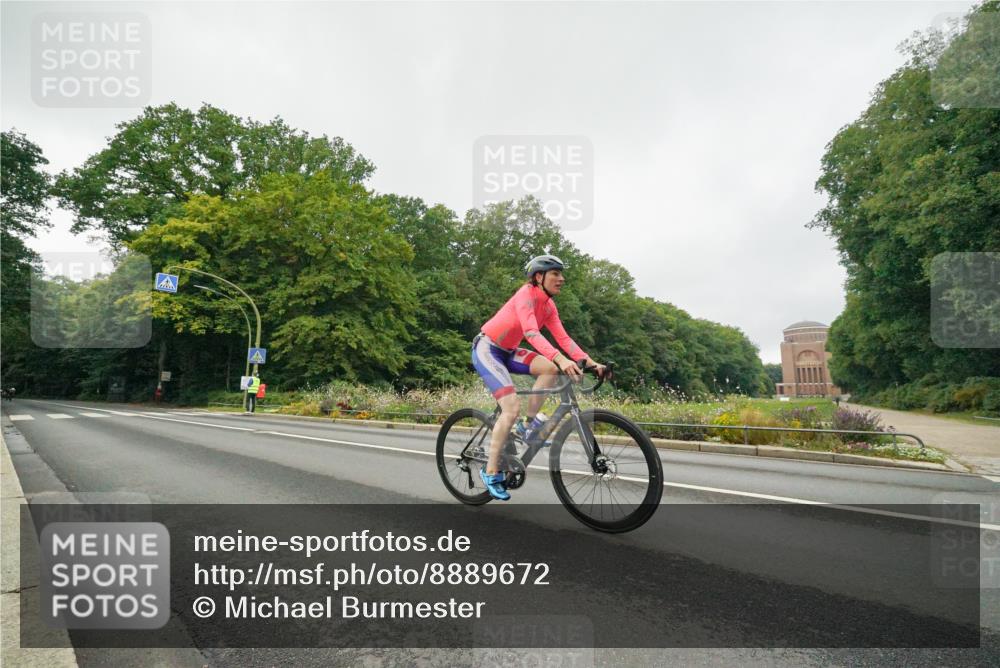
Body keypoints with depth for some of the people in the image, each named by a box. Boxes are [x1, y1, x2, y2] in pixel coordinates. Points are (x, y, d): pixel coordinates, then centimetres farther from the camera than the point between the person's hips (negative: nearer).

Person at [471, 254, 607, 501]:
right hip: (487, 350, -7)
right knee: (512, 408, -18)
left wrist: (590, 362, -15)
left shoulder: (549, 306, 3)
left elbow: (563, 338, -3)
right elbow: (531, 332, -36)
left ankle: (530, 423, -2)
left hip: (507, 352, 8)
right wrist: (561, 359, -49)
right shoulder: (527, 294, -21)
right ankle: (491, 472, -5)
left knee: (550, 368, -17)